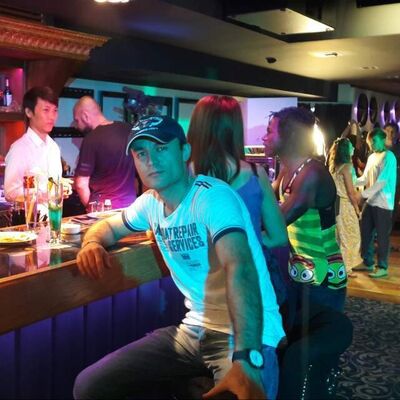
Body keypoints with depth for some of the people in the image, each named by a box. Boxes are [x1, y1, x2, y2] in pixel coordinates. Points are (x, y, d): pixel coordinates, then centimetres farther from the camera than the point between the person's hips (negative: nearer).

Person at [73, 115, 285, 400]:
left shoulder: (214, 197, -18)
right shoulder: (151, 202, 4)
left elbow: (239, 269, -33)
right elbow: (109, 226, 23)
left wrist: (246, 358, -46)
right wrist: (92, 243, -3)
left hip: (246, 337, -6)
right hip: (195, 329, 7)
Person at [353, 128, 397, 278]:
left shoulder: (389, 157, -12)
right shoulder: (371, 157, 13)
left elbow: (381, 182, -20)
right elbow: (365, 178, 13)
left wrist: (363, 195, -23)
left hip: (383, 203, -8)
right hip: (370, 201, 8)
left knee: (382, 236, 0)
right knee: (365, 232, 12)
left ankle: (382, 267, 11)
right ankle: (367, 262, 26)